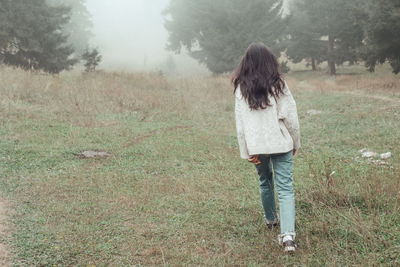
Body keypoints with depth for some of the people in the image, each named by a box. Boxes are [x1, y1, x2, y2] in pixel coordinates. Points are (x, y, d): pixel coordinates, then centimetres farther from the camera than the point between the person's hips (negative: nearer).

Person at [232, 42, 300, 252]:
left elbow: (240, 122, -2)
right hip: (280, 143, -2)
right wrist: (295, 142, 10)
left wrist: (246, 152, 3)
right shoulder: (278, 84, -4)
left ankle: (271, 219, 42)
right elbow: (290, 116, -2)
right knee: (285, 188, -2)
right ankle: (287, 233, -15)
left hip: (256, 145, 2)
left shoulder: (242, 88, -1)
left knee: (265, 182, 23)